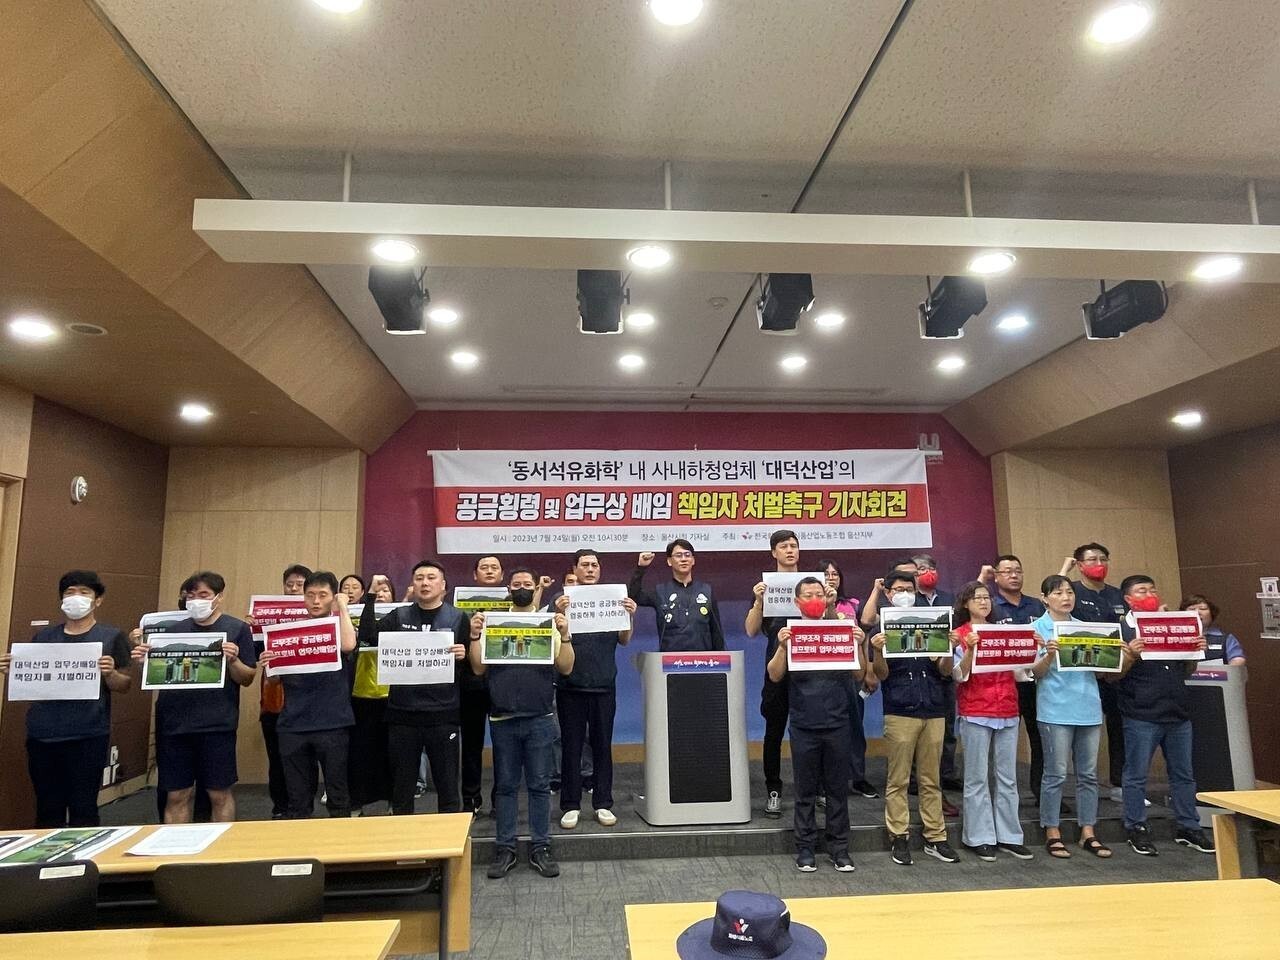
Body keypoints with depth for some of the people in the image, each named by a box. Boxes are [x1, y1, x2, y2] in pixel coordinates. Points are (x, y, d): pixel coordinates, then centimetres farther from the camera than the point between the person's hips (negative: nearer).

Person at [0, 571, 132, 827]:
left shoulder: (112, 637, 2)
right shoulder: (43, 637, 13)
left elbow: (125, 686, 0)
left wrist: (109, 673, -20)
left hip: (88, 737, -3)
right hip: (42, 734, 3)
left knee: (83, 809, 1)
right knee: (48, 809, 10)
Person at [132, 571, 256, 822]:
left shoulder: (237, 629, 0)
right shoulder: (174, 629, 10)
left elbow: (247, 679, -1)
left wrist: (233, 661, -20)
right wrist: (144, 661, -6)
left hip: (216, 725, -3)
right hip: (173, 723, 3)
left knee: (220, 794, 5)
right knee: (177, 795, 9)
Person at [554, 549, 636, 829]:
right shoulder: (563, 599, 0)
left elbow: (623, 641, 4)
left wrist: (629, 616, -14)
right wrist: (559, 614, -24)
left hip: (604, 685, 2)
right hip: (570, 686, -1)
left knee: (602, 745, 9)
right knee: (571, 746, 6)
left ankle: (603, 804, 19)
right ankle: (570, 806, 15)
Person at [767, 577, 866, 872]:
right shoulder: (790, 633, 2)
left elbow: (859, 676, 2)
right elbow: (775, 676, -6)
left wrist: (859, 645, -14)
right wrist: (782, 647, -22)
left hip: (838, 723, 1)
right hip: (804, 725, -1)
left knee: (838, 790, 9)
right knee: (805, 792, 8)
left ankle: (839, 848, 21)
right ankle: (805, 848, 19)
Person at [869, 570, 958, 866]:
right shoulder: (882, 628, 2)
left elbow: (945, 670, 9)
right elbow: (881, 675, -3)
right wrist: (877, 651, -22)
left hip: (933, 711, 3)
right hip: (900, 713, -3)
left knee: (931, 780, 10)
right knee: (898, 780, 3)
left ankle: (935, 837, 18)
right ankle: (899, 838, 11)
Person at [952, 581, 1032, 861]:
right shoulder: (960, 635, -2)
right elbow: (959, 675, -9)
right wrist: (970, 648, -23)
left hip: (1008, 711, 5)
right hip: (975, 713, -5)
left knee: (1008, 777, 9)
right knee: (977, 778, 0)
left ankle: (1009, 836, 18)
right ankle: (980, 838, 9)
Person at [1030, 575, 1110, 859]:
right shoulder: (1038, 627, -2)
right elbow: (1036, 672, -7)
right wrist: (1049, 654, -26)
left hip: (1088, 708, 5)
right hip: (1056, 710, -5)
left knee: (1088, 774, 10)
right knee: (1056, 774, 0)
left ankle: (1088, 833, 21)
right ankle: (1052, 834, 11)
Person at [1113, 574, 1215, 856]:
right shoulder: (1121, 629, -6)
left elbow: (1187, 672, 17)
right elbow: (1112, 675, -10)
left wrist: (1196, 652, -1)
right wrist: (1131, 655, -26)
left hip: (1178, 714, 6)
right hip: (1141, 716, -5)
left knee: (1183, 774, 15)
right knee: (1137, 775, 4)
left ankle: (1188, 828, 28)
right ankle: (1136, 829, 16)